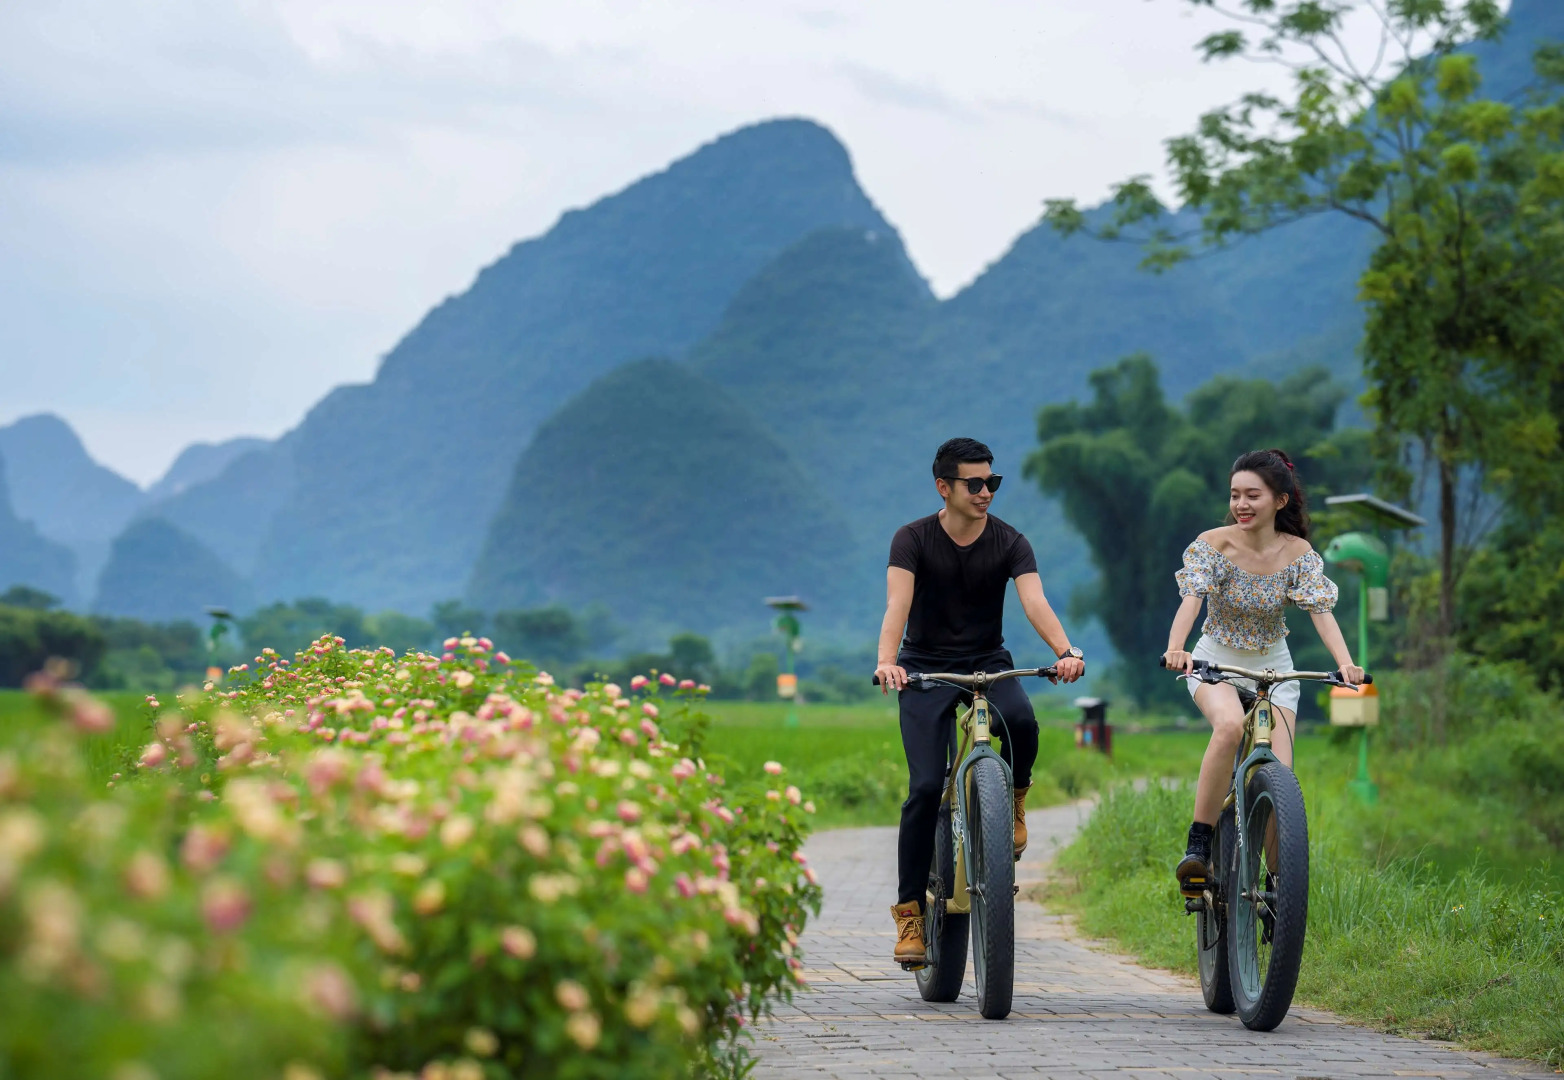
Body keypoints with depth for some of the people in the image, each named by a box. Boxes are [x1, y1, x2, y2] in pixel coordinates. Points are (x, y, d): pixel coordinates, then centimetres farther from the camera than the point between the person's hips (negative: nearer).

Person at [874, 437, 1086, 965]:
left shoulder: (1009, 542, -5)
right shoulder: (913, 539, -8)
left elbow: (1034, 602, -21)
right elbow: (897, 604, -24)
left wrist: (1066, 651, -40)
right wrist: (887, 661, -44)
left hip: (989, 664, 1)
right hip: (926, 669, -1)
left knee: (1021, 722, -33)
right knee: (927, 787, -15)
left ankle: (1013, 801, -1)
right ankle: (909, 911, -6)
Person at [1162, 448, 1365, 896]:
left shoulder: (1298, 554, -10)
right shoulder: (1213, 545, -15)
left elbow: (1322, 612, -19)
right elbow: (1191, 601, -28)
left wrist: (1345, 663, -38)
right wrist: (1175, 649, -48)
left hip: (1272, 667, 2)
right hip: (1216, 662, -2)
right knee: (1230, 724, -36)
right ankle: (1198, 845, -28)